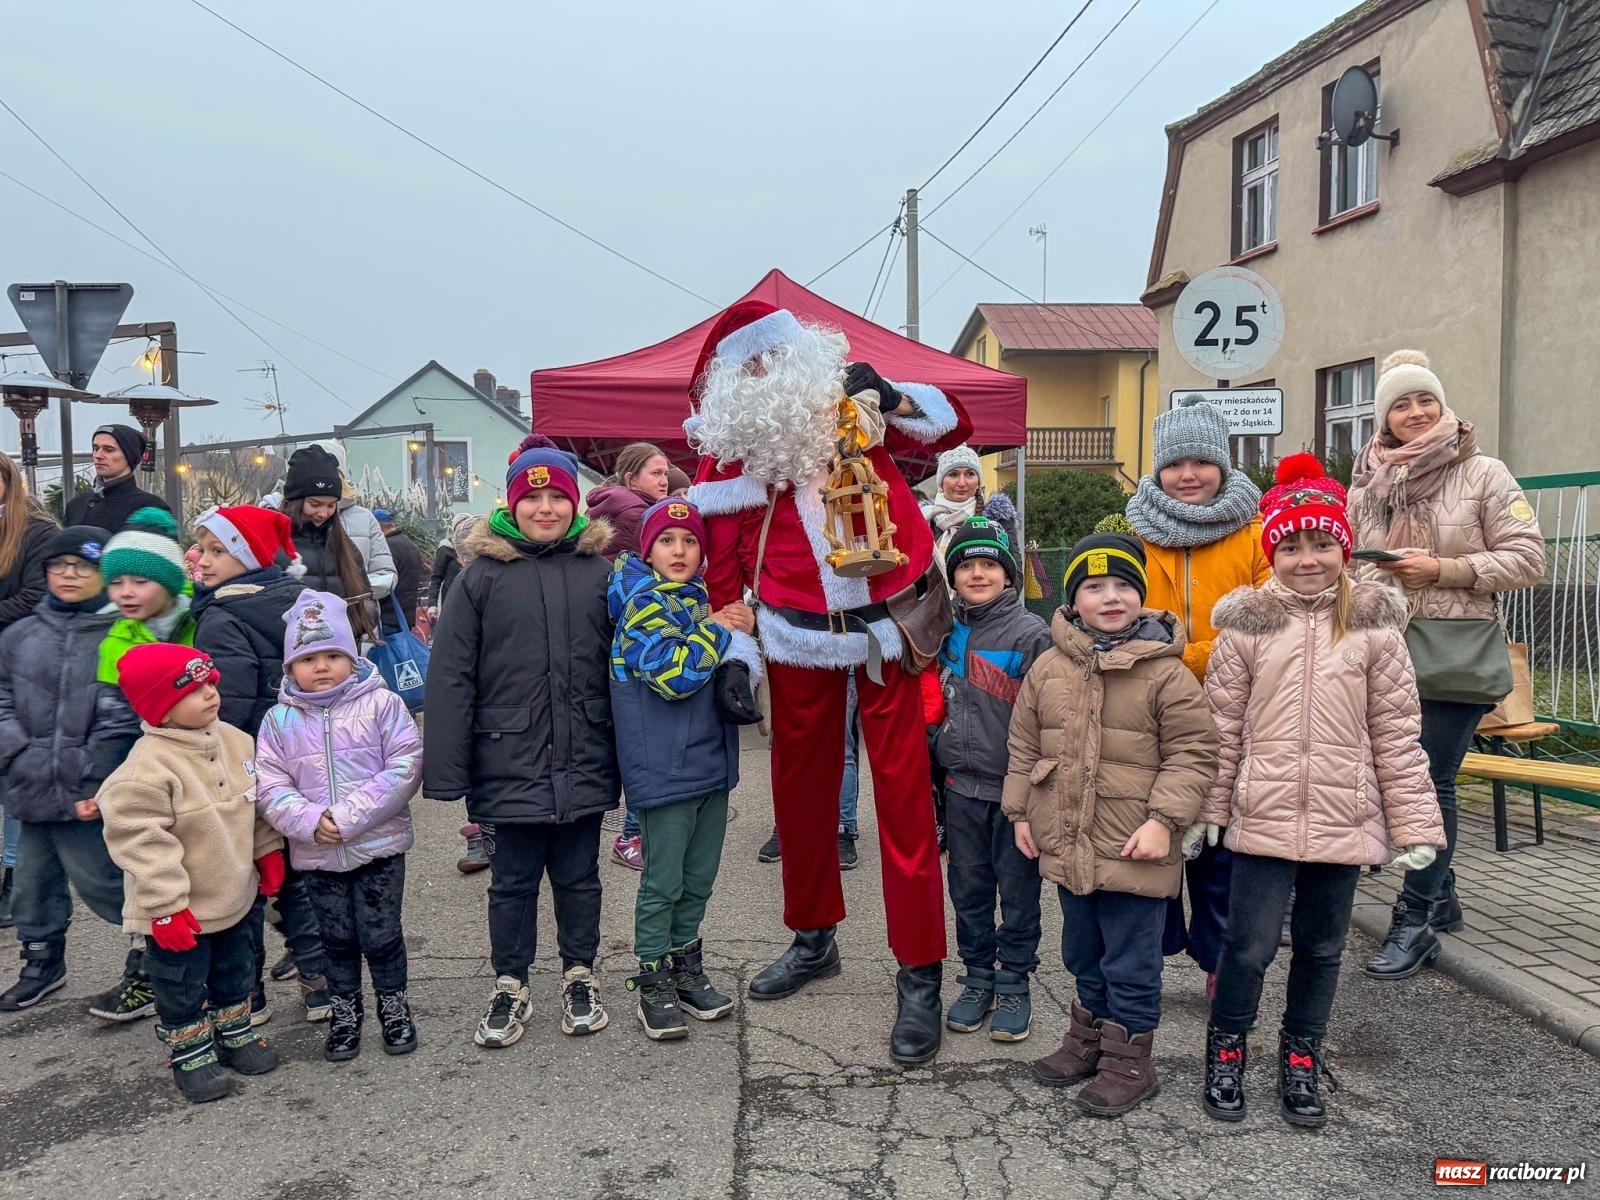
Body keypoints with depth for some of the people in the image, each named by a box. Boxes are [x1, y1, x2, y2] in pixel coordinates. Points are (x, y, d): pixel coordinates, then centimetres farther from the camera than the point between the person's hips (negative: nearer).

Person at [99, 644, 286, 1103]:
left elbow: (257, 802, 11)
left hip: (234, 895, 7)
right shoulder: (146, 768, -27)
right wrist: (165, 906, -25)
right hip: (181, 911, -7)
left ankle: (236, 1034, 43)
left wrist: (268, 852, 12)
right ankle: (191, 1056, 31)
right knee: (182, 987, 11)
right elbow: (140, 841, -26)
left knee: (236, 974, 23)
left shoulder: (235, 741, -4)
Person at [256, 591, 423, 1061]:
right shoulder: (279, 720, 1)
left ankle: (394, 1005, 29)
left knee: (381, 934, 8)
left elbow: (405, 767, -14)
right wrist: (309, 821, -18)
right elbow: (270, 786, -2)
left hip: (379, 846, -2)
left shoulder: (381, 704, -8)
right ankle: (344, 1011, 34)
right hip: (316, 854, 3)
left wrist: (350, 815, -19)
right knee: (336, 938, 16)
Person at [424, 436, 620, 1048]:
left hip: (583, 766, 1)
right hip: (510, 765, -1)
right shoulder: (482, 575, -4)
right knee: (513, 882, 13)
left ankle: (579, 976, 34)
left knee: (578, 876, 15)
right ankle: (510, 986, 31)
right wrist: (448, 774, -9)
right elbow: (449, 678, -5)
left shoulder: (599, 571, 2)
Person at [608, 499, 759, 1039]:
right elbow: (673, 673, -24)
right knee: (663, 882, 3)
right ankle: (652, 983, 17)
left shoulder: (700, 599, 12)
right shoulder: (643, 602, -11)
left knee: (700, 877, 16)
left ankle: (686, 967, 31)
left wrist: (741, 633, -4)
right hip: (664, 768, -7)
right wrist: (717, 629, -13)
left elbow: (735, 669, 16)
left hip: (711, 761, 7)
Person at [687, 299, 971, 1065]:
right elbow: (721, 561, 2)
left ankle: (920, 977, 7)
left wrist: (892, 398, -13)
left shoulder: (850, 405, -1)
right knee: (800, 786, 14)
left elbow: (952, 428, 4)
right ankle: (813, 938, 36)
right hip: (797, 636, 2)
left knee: (903, 791, -3)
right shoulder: (728, 444, 0)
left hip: (884, 625, -2)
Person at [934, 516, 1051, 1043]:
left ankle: (1013, 985, 22)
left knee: (1018, 891, 8)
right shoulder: (949, 633, 7)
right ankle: (978, 979, 28)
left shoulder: (1031, 633, -9)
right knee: (968, 889, 13)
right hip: (962, 785, 5)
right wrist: (939, 759, 16)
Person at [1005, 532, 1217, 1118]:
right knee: (1084, 953, 22)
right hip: (1066, 844, 5)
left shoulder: (1166, 672, -10)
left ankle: (1129, 1058, 24)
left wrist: (1163, 819, -15)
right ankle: (1090, 1036, 41)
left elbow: (1193, 753, -8)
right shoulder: (1049, 667, 2)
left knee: (1131, 962, 7)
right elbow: (1024, 744, 11)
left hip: (1134, 850, -5)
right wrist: (1021, 811, 9)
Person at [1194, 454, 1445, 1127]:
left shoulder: (1372, 623, 0)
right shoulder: (1247, 622, -3)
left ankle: (1300, 1059, 36)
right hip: (1264, 814, -1)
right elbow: (1222, 724, 1)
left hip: (1345, 817, 2)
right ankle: (1226, 1048, 27)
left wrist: (1413, 823, 0)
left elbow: (1397, 733, 1)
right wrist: (1206, 808, 2)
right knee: (1249, 944, 2)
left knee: (1322, 947, 15)